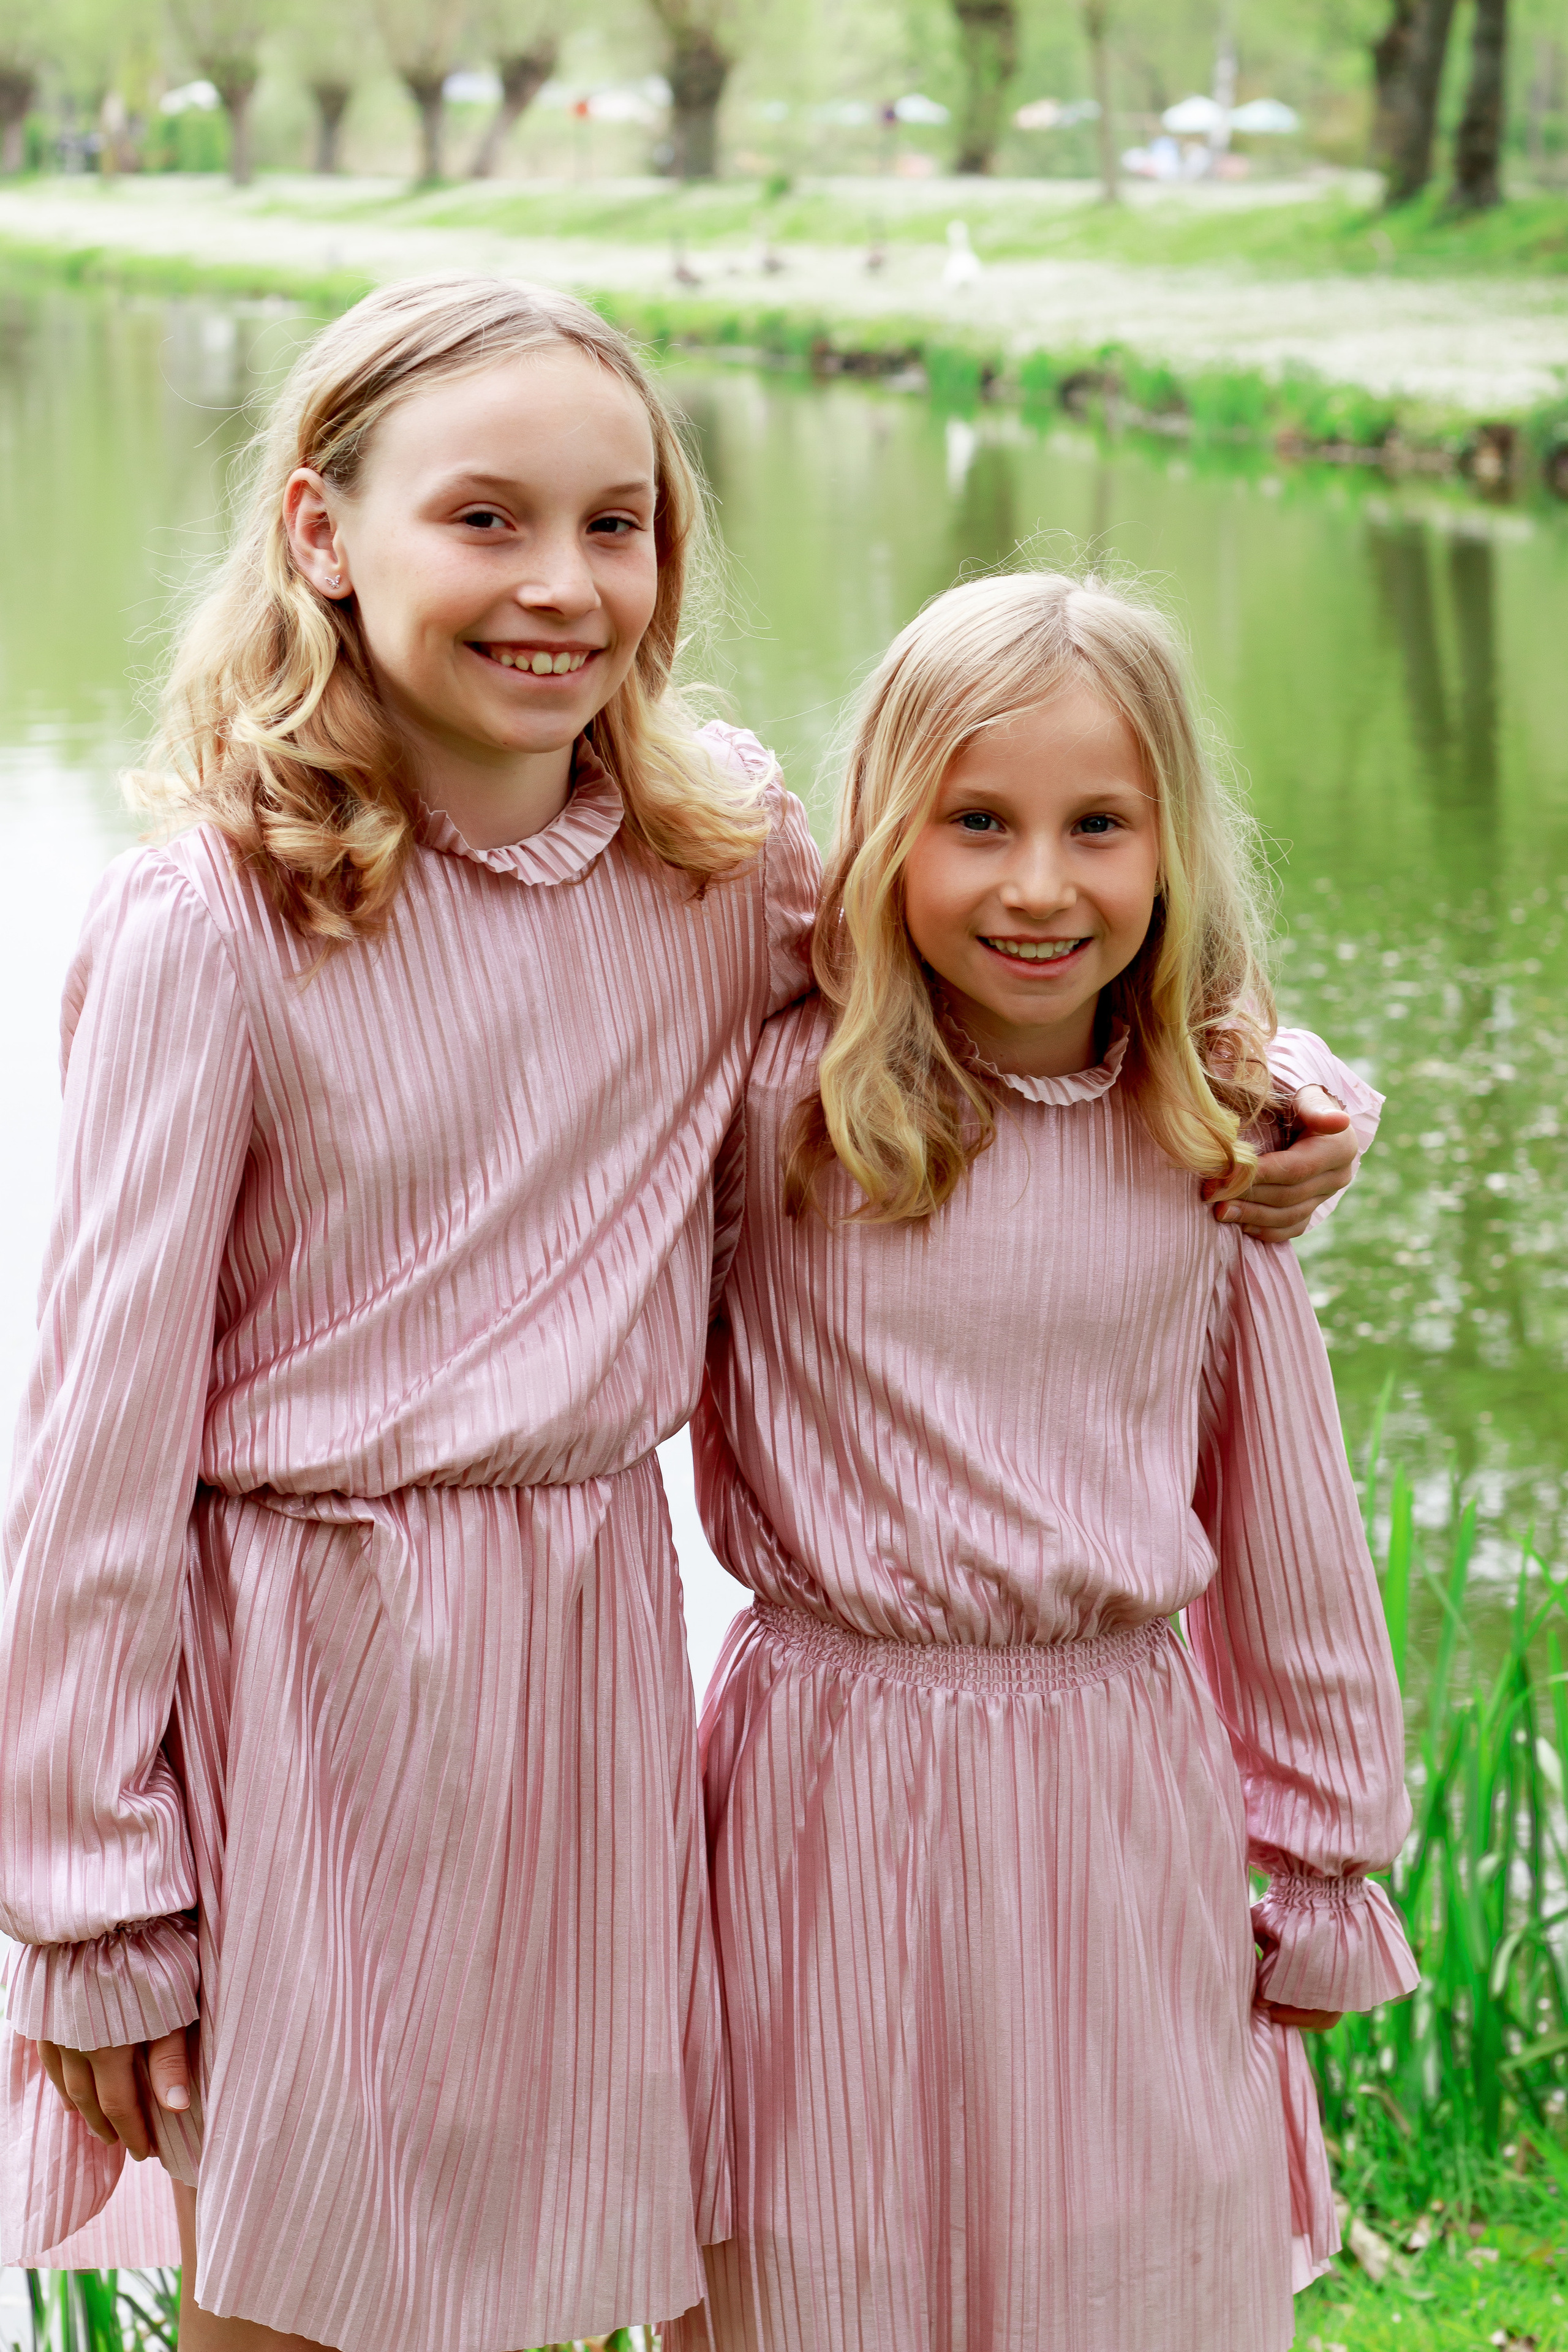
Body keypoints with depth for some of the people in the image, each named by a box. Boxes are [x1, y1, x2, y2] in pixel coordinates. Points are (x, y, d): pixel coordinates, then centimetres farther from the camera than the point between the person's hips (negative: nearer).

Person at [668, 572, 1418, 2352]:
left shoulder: (1211, 1152, -1)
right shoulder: (772, 1105, -8)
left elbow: (1287, 1533, 7)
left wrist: (1327, 1868, 10)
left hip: (1125, 1788, 2)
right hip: (830, 1785, -1)